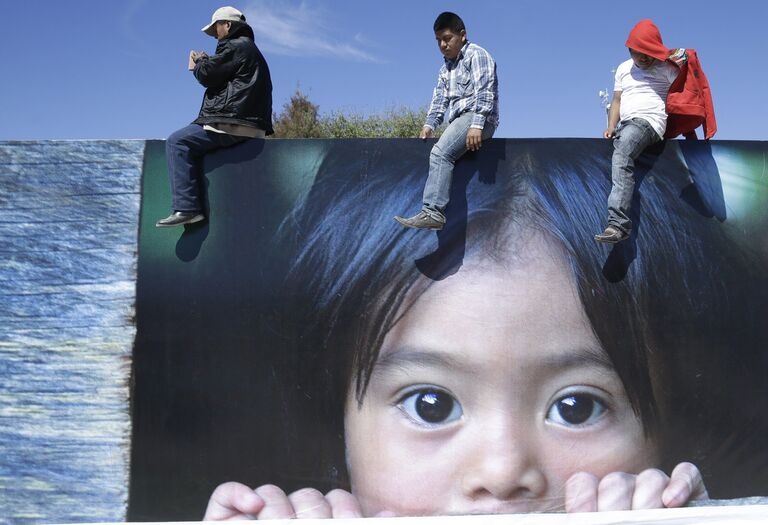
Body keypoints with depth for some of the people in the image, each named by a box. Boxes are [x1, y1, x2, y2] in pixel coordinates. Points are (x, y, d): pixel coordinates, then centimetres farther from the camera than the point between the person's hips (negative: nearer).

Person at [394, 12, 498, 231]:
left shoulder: (476, 55, -2)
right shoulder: (445, 68, 24)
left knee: (440, 153, -28)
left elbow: (484, 91, -14)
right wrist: (429, 124, 4)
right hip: (459, 121, 10)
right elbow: (440, 98, 20)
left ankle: (432, 211, -38)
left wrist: (476, 124, -25)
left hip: (478, 117, -10)